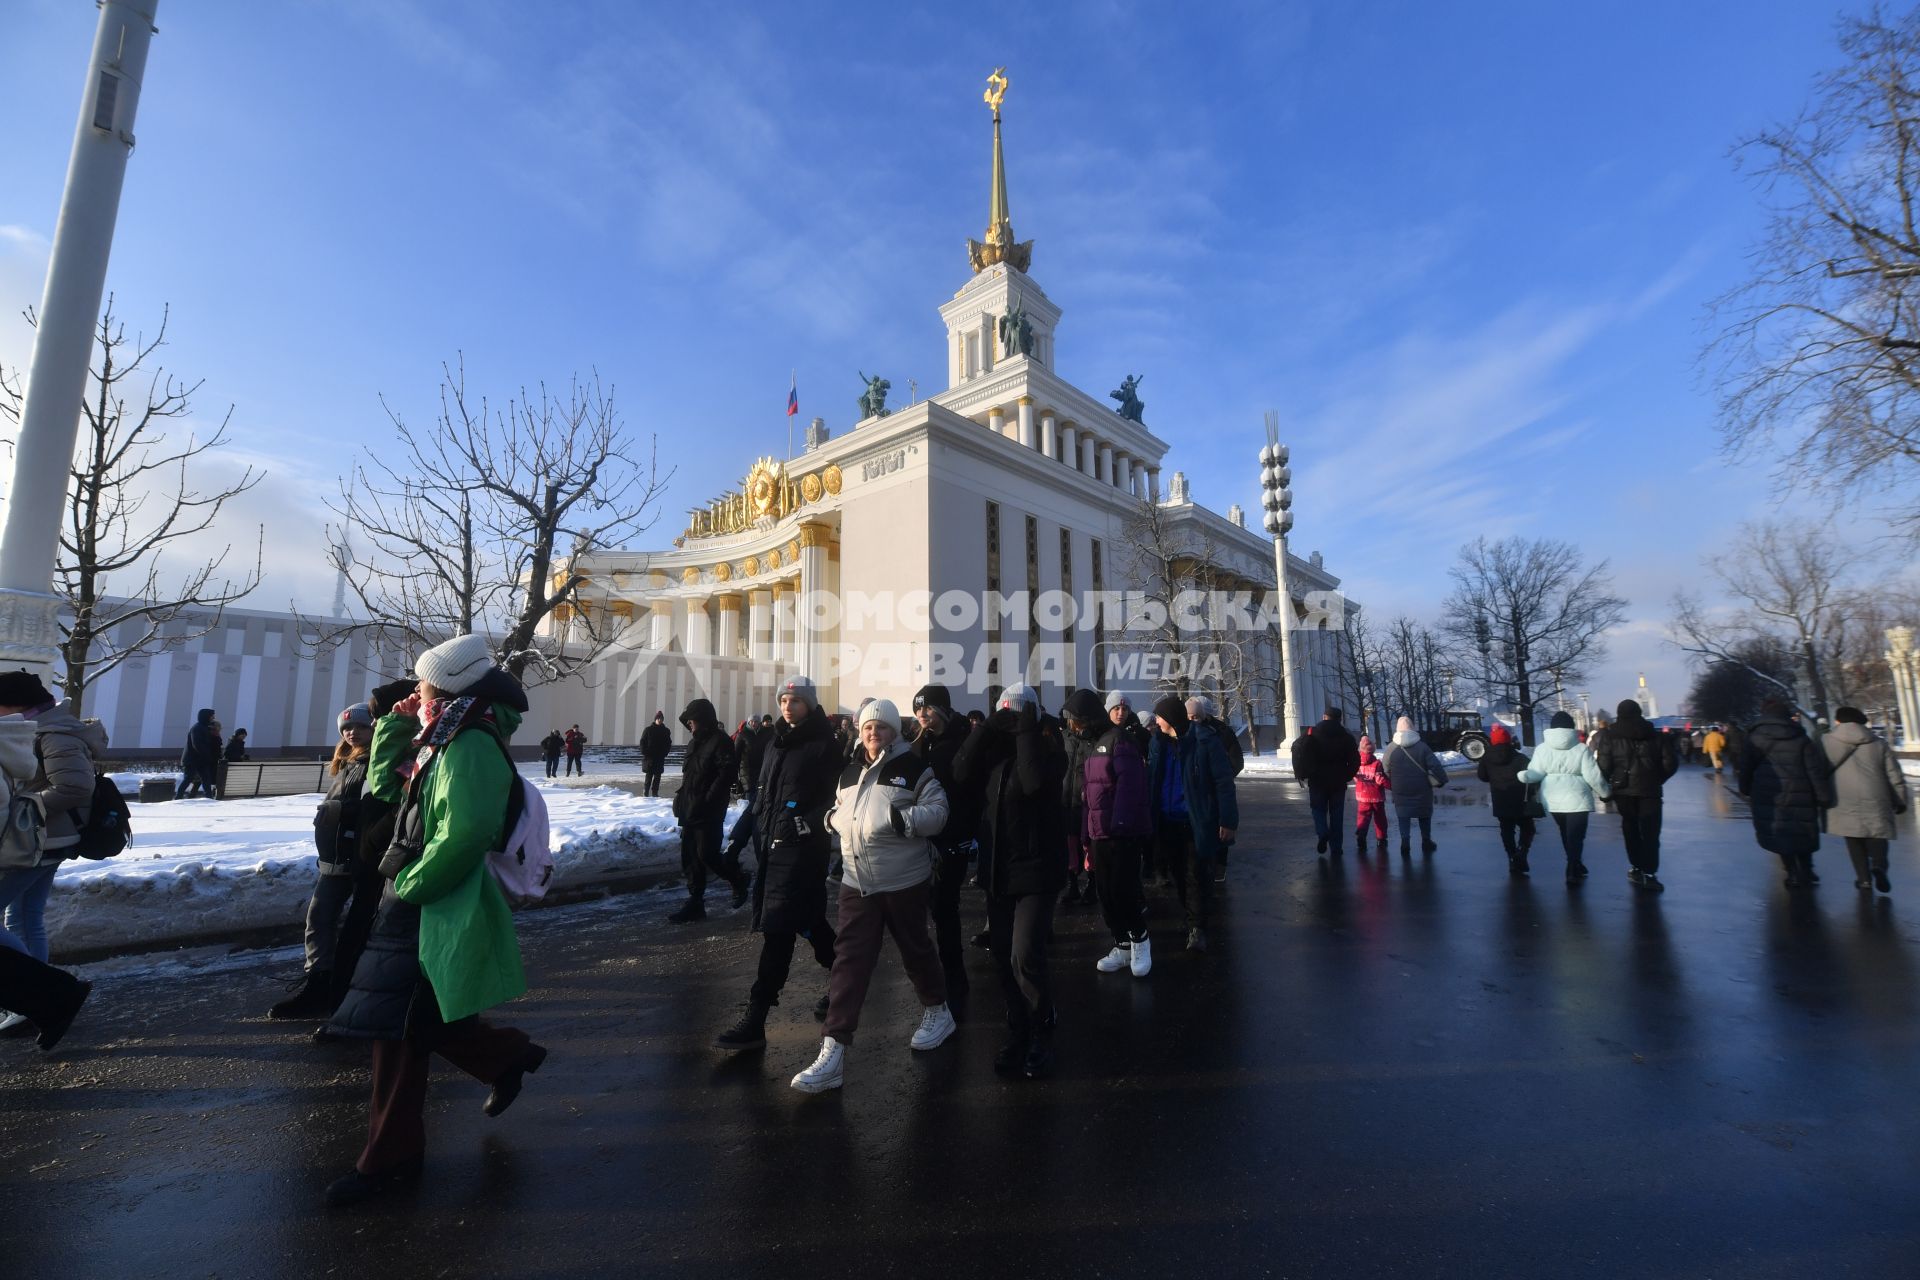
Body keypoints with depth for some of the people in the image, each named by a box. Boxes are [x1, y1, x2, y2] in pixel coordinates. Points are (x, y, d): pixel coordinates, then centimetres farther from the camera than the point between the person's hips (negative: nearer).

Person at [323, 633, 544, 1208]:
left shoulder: (471, 747, -21)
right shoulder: (447, 741, 11)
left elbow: (466, 833, -32)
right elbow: (382, 780, 23)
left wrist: (408, 884, -20)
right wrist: (396, 723, 10)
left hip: (434, 910, -10)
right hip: (420, 903, 10)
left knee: (398, 1030, 1)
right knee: (421, 1019, 20)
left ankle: (389, 1158, 18)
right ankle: (510, 1055, 37)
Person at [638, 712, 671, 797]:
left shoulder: (666, 731, 8)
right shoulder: (648, 730, 0)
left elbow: (669, 744, 12)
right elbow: (642, 742, 1)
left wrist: (665, 753, -2)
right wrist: (645, 753, -8)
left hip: (660, 758, 3)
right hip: (649, 757, -3)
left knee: (657, 776, 3)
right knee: (649, 775, -4)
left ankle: (655, 792, 9)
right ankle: (645, 792, 3)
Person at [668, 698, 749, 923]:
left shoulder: (720, 741, -12)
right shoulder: (695, 742, 15)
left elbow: (725, 776, -19)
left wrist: (705, 802, -22)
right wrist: (682, 800, 11)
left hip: (709, 813, -9)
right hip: (690, 811, 9)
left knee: (707, 855, -7)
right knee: (690, 857, 9)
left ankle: (739, 880, 17)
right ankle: (695, 903, 17)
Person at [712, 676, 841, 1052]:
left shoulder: (824, 745, -10)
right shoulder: (776, 743, 13)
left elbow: (836, 799, -12)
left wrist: (807, 823, -21)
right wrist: (747, 836, 18)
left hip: (803, 849, -8)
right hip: (773, 846, 8)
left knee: (777, 928, -7)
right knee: (808, 921, 18)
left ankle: (755, 1022, -1)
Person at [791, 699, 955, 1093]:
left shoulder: (912, 768, -8)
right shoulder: (849, 772, 10)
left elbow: (937, 810, -11)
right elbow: (839, 810, 23)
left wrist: (905, 818, -26)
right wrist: (835, 817, 1)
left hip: (903, 880, -4)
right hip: (856, 881, 4)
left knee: (915, 948, 13)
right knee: (849, 959, 1)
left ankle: (937, 1009, 40)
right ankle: (833, 1050, 4)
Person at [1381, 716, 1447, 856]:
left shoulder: (1391, 748, -7)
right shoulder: (1422, 747, -10)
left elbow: (1385, 769, -3)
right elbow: (1435, 766, -16)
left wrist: (1391, 786, 10)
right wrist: (1439, 781, -1)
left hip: (1400, 791, 0)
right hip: (1421, 790, 0)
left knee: (1403, 817, 10)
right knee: (1424, 815, 18)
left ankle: (1405, 843, 0)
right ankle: (1426, 842, 27)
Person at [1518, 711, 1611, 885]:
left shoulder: (1543, 748, -3)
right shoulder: (1581, 749, -8)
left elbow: (1536, 773, -11)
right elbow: (1593, 776, -6)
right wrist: (1605, 792, 8)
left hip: (1553, 799, 3)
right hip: (1576, 799, -3)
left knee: (1566, 834, 19)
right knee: (1575, 836, 1)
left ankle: (1575, 867, 28)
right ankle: (1573, 872, -6)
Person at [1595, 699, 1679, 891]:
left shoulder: (1610, 736, -5)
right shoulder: (1656, 735, 2)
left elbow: (1603, 765, -11)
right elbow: (1670, 763, 0)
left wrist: (1610, 782, 6)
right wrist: (1657, 780, 15)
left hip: (1623, 790, 0)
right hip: (1649, 790, 1)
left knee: (1630, 829, 15)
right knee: (1650, 832, 3)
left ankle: (1637, 868, 17)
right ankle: (1649, 874, -3)